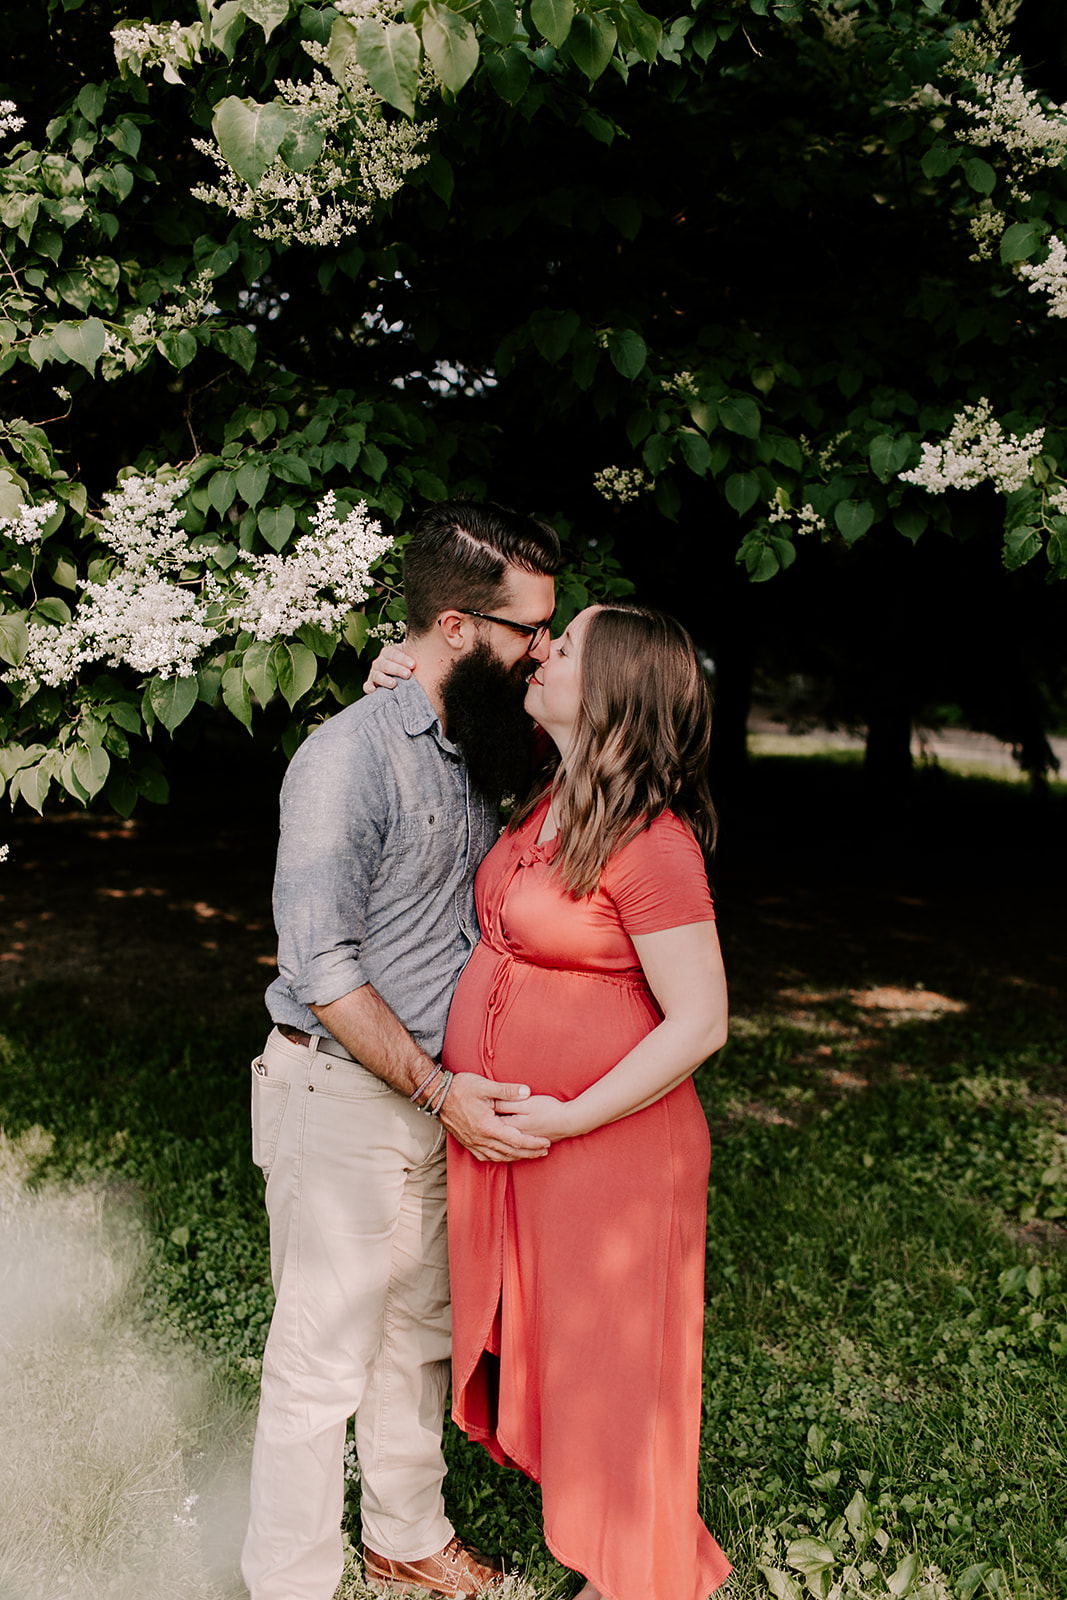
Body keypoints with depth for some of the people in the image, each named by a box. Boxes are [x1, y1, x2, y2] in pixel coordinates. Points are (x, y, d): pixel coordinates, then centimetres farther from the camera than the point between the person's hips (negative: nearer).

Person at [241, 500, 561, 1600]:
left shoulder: (476, 752, 8)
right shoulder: (350, 756, -19)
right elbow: (320, 966, -21)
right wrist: (437, 1089, -21)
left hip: (442, 1093, 8)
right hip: (343, 1098, -8)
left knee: (421, 1332, 20)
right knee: (324, 1357, 4)